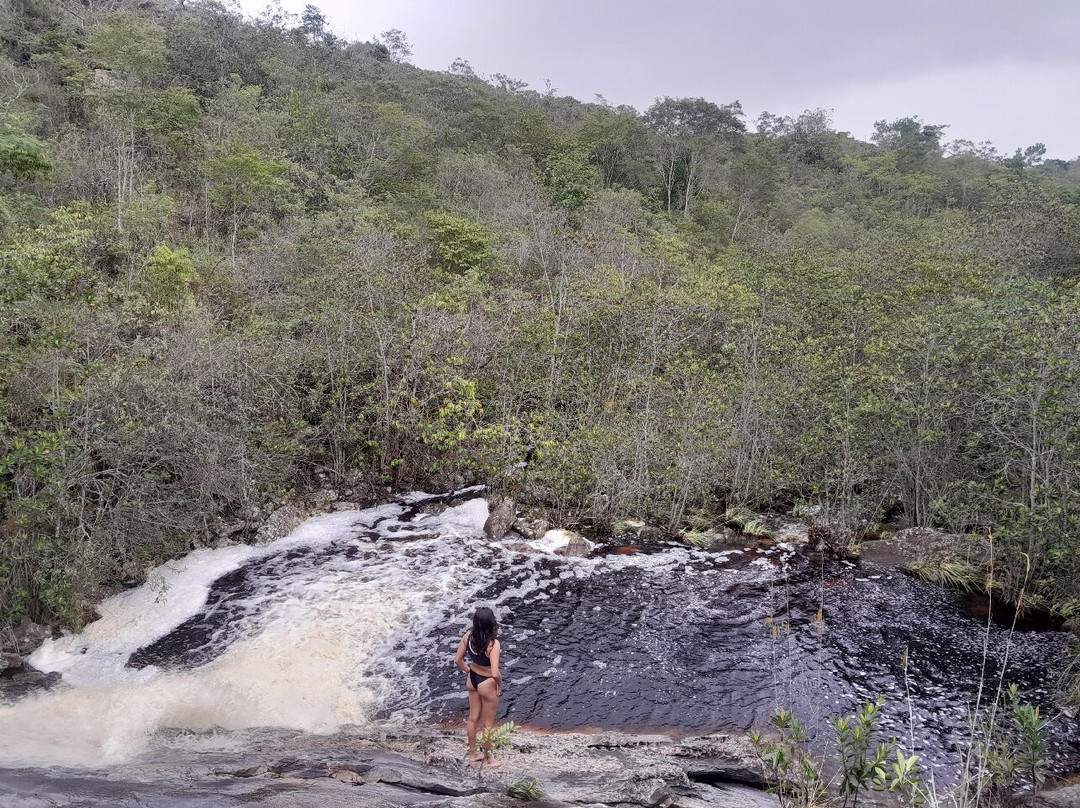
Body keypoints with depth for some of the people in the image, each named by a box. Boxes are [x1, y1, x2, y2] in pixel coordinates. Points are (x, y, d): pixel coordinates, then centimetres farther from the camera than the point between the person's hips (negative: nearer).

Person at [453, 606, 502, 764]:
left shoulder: (468, 636, -15)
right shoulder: (493, 644, -32)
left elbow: (458, 660, -3)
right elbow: (495, 673, -35)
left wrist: (468, 672, 13)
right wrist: (500, 684, -14)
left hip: (472, 680, 6)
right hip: (487, 685, -5)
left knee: (473, 718, 25)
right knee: (487, 724, 16)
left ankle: (473, 753, 43)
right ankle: (487, 758, 35)